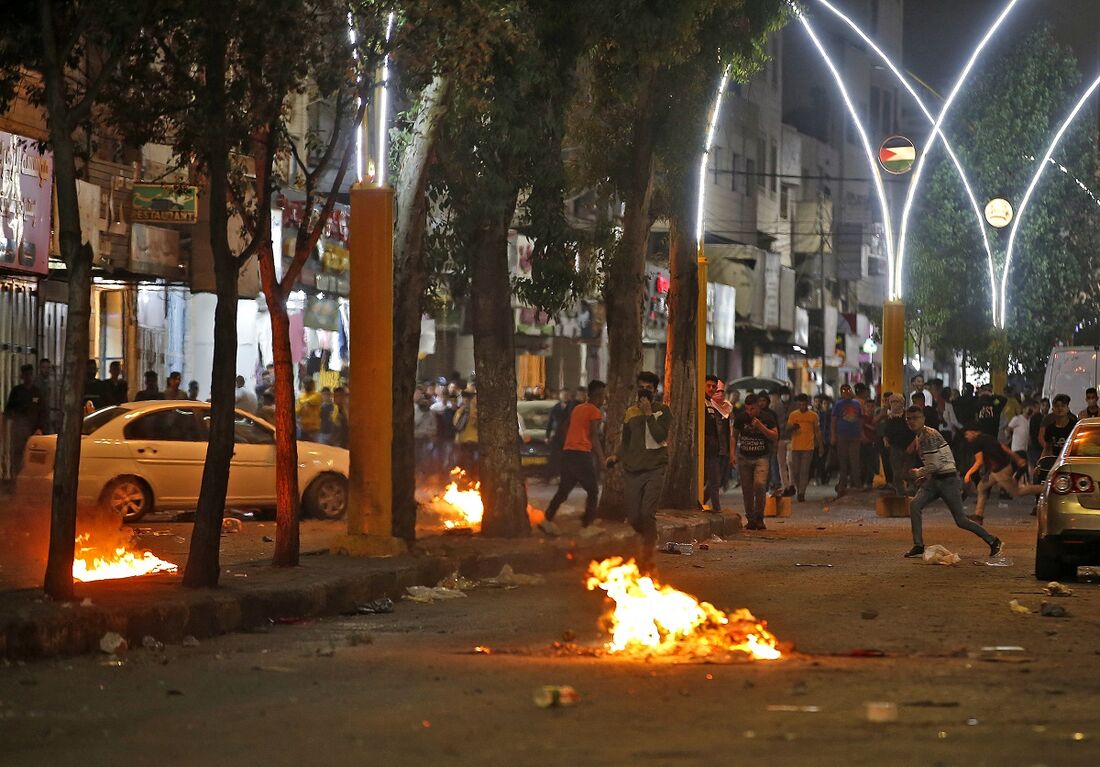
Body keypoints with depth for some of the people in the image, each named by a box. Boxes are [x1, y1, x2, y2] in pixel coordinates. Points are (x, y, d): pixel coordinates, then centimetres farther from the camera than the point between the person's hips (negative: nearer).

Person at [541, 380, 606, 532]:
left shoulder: (577, 409, 19)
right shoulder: (595, 412, -5)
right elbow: (594, 437, -10)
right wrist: (601, 458, -6)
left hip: (567, 452, 7)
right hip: (582, 454, -7)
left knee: (563, 490, 8)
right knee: (592, 491, 6)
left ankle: (547, 520, -4)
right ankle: (588, 523, 3)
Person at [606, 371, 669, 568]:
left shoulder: (662, 410, 3)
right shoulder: (631, 412, 14)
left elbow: (660, 436, -11)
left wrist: (648, 414, -13)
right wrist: (617, 456, 5)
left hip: (654, 469, -4)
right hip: (632, 470, 4)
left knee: (647, 514, -16)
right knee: (633, 518, 2)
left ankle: (647, 556, -9)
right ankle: (647, 541, 32)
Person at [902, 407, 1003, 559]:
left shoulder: (929, 435, -19)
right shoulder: (919, 437, 12)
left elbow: (934, 465, -21)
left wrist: (919, 472, -6)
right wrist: (925, 475, 16)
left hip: (948, 480, -9)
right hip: (934, 479, 9)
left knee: (961, 521, -3)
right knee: (914, 505, -12)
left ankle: (993, 542, 11)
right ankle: (918, 546, -7)